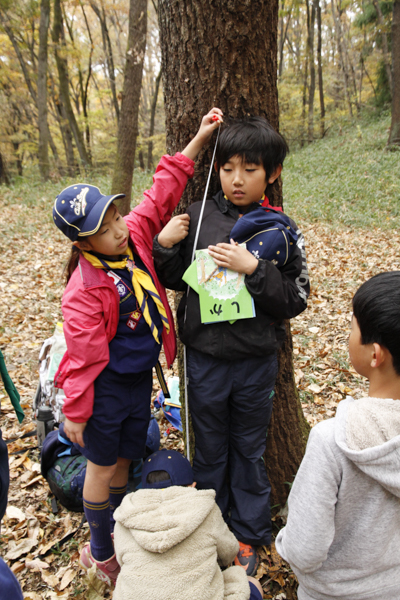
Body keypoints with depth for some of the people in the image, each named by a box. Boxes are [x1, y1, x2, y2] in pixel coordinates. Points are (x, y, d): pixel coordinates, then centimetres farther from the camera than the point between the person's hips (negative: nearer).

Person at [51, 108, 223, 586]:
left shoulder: (135, 235, -7)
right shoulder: (85, 290, -25)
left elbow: (162, 192, 0)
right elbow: (83, 355, -20)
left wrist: (198, 140, -1)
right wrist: (74, 412, -12)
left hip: (140, 379, 6)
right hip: (105, 386, -6)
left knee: (124, 459, 22)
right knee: (102, 466, 14)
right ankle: (100, 553, 38)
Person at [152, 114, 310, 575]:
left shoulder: (281, 231, -7)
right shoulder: (199, 217, -4)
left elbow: (296, 300, -9)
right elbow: (175, 280, 6)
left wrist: (254, 269, -22)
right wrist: (164, 245, -12)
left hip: (256, 362, -1)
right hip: (205, 358, 1)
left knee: (249, 451, 18)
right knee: (209, 450, 19)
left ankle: (248, 534, 42)